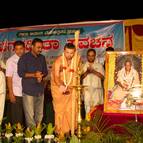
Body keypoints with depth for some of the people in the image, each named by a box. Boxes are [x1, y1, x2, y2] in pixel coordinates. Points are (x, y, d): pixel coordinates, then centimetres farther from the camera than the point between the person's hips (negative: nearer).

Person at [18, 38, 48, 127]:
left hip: (40, 90, 5)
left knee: (40, 114, 6)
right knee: (30, 115, -5)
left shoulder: (42, 58, 13)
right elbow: (21, 73, -6)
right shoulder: (24, 58, -2)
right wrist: (34, 75, -17)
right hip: (28, 90, -5)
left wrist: (41, 76, -5)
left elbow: (45, 71, 18)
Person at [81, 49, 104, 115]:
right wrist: (87, 72, -12)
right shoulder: (83, 66, 13)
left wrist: (94, 71, -8)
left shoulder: (99, 65, 15)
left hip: (97, 89, 0)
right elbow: (81, 77, 3)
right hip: (87, 89, 0)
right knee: (88, 107, -8)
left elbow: (102, 76, 2)